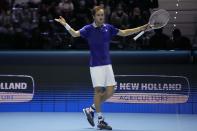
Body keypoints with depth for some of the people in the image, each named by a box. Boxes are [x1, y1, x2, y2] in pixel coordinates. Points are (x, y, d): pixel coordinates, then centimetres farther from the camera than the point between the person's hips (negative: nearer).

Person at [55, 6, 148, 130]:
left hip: (107, 64, 5)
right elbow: (75, 34, -17)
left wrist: (143, 27, 10)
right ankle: (100, 120, 8)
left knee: (110, 92, 2)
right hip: (95, 65, -5)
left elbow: (124, 33, 14)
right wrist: (65, 24, -34)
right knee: (99, 90, -4)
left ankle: (91, 110, 21)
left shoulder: (108, 28, 7)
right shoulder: (89, 29, -5)